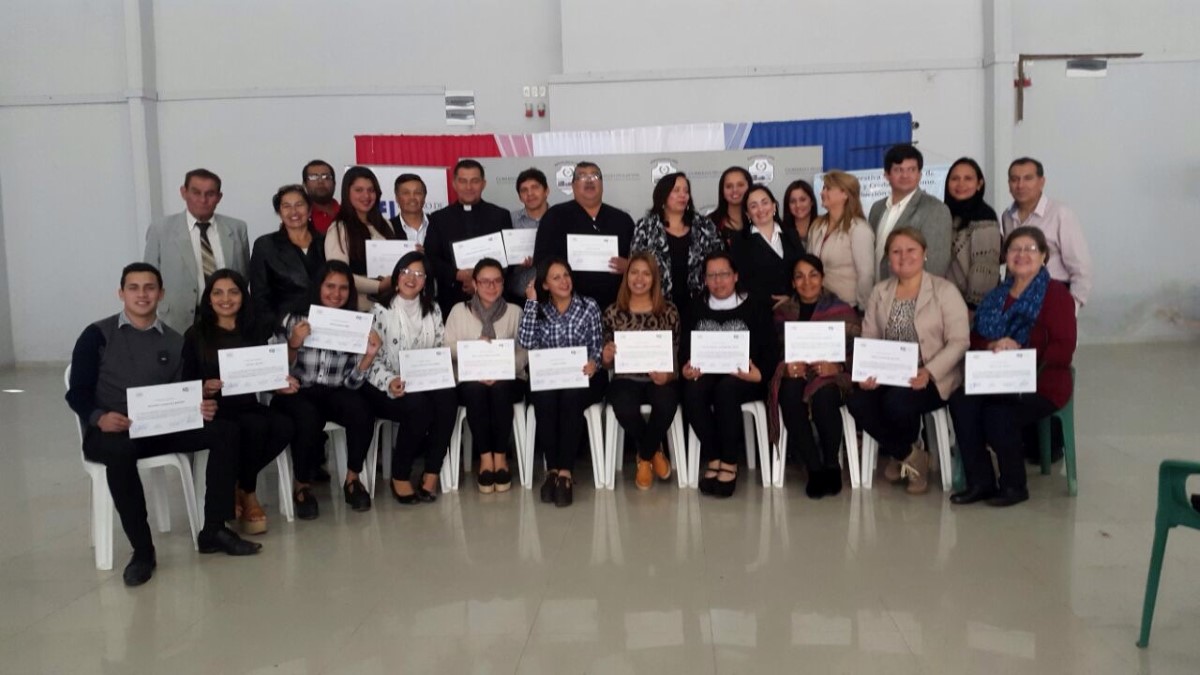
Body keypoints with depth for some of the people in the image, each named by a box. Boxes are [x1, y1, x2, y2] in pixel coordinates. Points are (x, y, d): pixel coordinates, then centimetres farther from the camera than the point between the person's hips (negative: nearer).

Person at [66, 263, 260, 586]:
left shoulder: (175, 342, 13)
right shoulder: (97, 335, 3)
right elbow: (77, 392, -3)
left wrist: (201, 408, -15)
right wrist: (99, 418, -24)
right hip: (110, 432, -4)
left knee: (225, 431, -17)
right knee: (120, 451, -40)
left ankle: (213, 530, -11)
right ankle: (142, 549, -26)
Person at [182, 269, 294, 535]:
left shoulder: (254, 333, 13)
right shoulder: (196, 335, 1)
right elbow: (185, 384, -3)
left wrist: (282, 385, -9)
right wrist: (204, 390, -24)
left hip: (248, 405, 4)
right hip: (215, 410, -4)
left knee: (284, 425, -27)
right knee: (256, 426, -33)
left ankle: (236, 487, -6)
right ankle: (248, 494, -6)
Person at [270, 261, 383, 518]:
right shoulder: (294, 319, -1)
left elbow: (352, 382, -1)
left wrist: (370, 354, -17)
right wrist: (294, 345, -18)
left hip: (334, 394, 2)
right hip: (296, 393, -2)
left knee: (360, 409, -31)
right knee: (308, 418, -35)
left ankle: (352, 479, -9)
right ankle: (302, 486, -9)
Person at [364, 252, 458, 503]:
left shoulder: (433, 310, 14)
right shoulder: (380, 311, -1)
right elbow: (371, 358, -7)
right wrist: (389, 382, -25)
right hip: (389, 389, -4)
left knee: (448, 399, -30)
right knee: (419, 406, -34)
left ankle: (431, 473, -20)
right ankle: (400, 475, -15)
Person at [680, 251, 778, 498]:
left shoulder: (756, 307, 8)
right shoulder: (697, 308, 16)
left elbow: (771, 349, 1)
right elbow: (684, 347, 10)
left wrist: (760, 373, -18)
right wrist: (685, 369, -12)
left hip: (744, 378, -2)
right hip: (706, 373, 2)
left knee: (725, 388, -36)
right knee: (693, 390, -32)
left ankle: (729, 464, -23)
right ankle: (713, 459, -21)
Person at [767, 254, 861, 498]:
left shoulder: (843, 311, 10)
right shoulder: (782, 313, 17)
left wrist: (836, 367, -18)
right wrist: (786, 366, -14)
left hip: (830, 378, -1)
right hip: (794, 376, 2)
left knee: (823, 395, -37)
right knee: (790, 394, -35)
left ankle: (832, 464, -17)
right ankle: (814, 469, -27)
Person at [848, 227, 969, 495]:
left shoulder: (945, 290, 0)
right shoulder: (880, 291, 13)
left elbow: (959, 341, -9)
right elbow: (868, 339, 8)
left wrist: (929, 372, -24)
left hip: (931, 380, -4)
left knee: (897, 401, -33)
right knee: (858, 402, -25)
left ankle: (898, 453, 4)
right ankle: (910, 455, 0)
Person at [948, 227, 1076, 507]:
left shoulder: (1056, 294, -1)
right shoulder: (997, 295, 18)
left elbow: (1064, 350, -11)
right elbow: (974, 339, 11)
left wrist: (1018, 352, -21)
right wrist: (991, 346, -12)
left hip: (1041, 384, -5)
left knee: (998, 414, -31)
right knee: (960, 402, -25)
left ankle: (1014, 486, -6)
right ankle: (979, 482, -14)